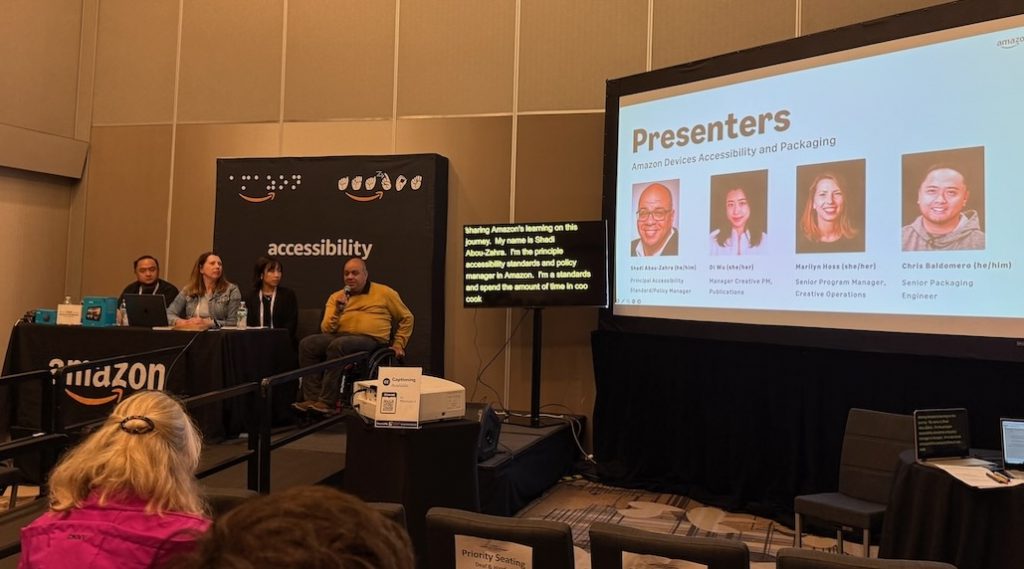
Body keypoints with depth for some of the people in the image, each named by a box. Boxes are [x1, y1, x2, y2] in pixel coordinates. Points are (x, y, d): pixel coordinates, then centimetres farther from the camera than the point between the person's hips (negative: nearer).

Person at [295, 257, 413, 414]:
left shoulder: (384, 293, 9)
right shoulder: (336, 297, 17)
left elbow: (406, 318, 16)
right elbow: (326, 329, 8)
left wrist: (398, 345, 9)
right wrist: (337, 311, -8)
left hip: (370, 339, -4)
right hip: (339, 337, 4)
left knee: (338, 345, -34)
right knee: (307, 344, -21)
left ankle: (327, 402, -29)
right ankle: (313, 399, -22)